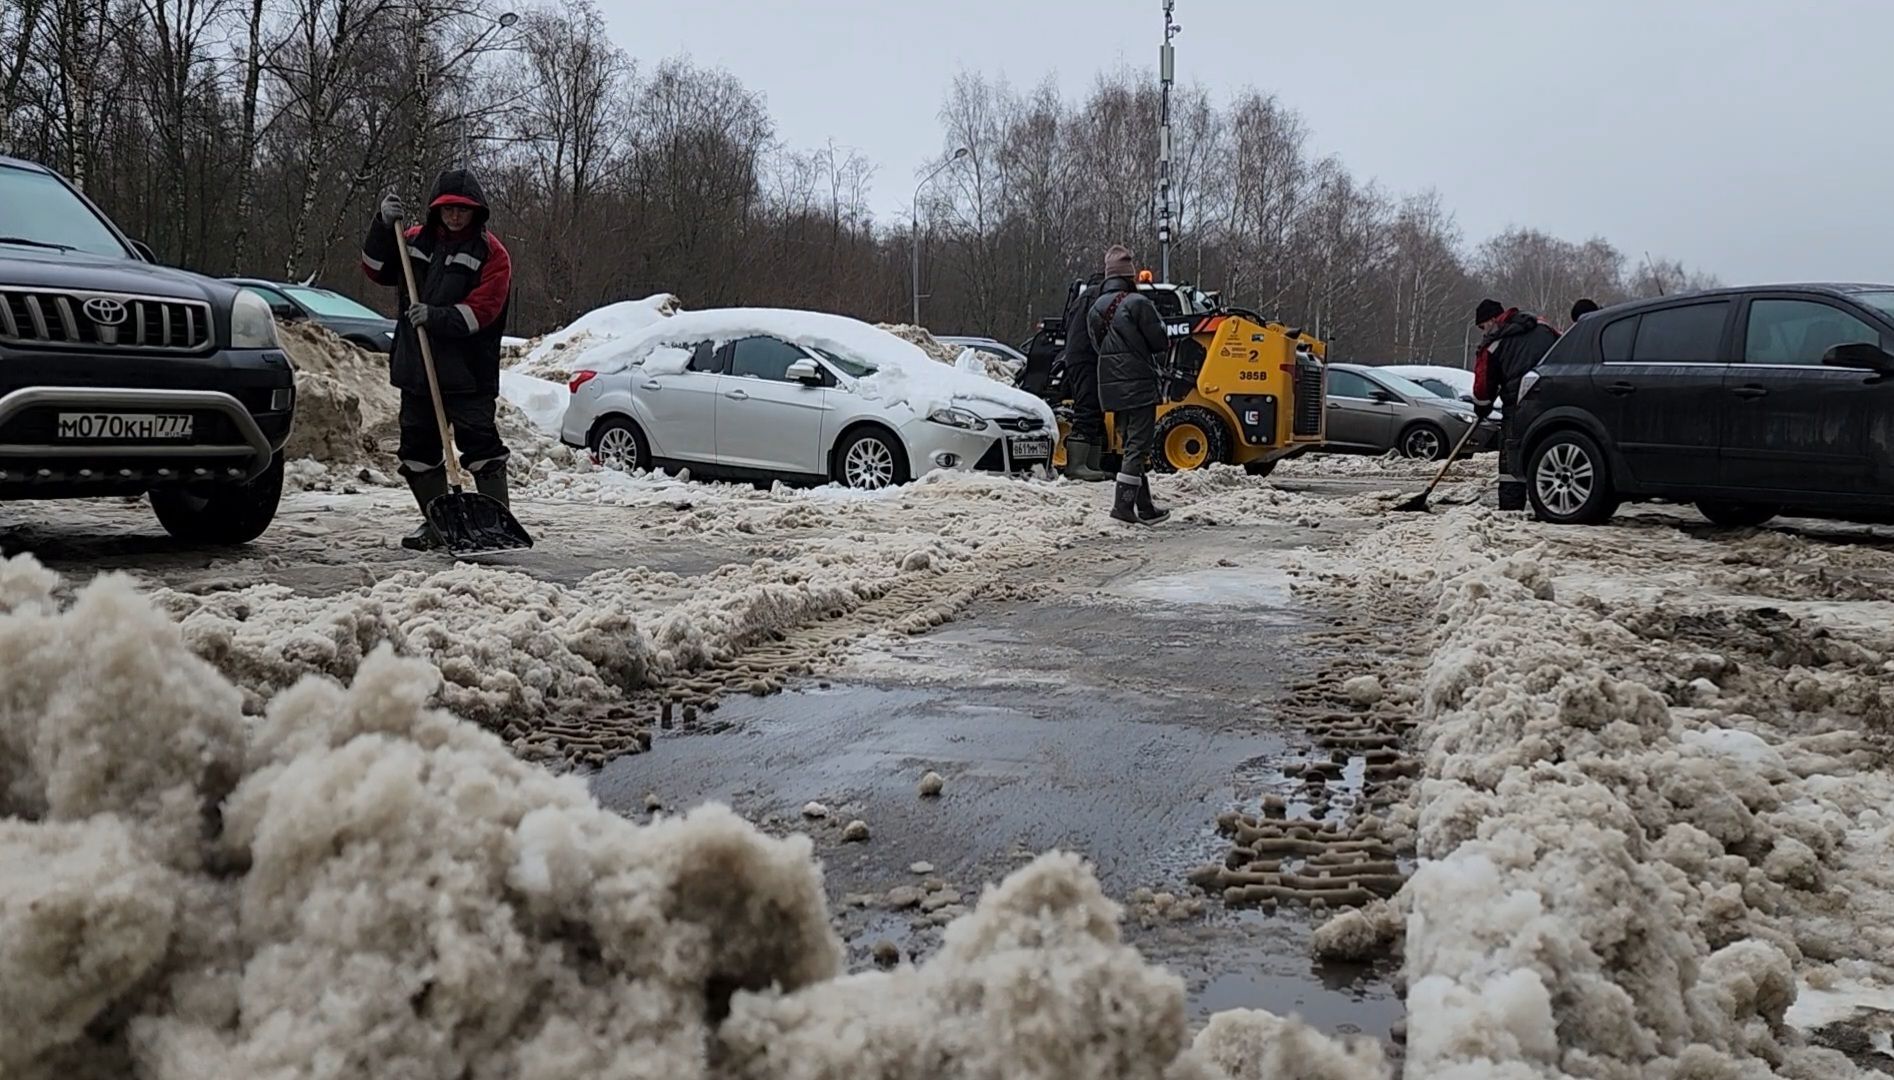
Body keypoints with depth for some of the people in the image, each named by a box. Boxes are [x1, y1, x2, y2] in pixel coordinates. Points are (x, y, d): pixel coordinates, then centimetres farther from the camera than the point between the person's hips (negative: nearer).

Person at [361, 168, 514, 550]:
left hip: (467, 374, -6)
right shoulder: (416, 240, 12)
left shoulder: (491, 253, -4)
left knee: (481, 445, -9)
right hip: (416, 369, 6)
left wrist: (437, 317, -26)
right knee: (418, 447, 11)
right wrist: (384, 226, 0)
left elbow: (481, 310, -13)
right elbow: (376, 268, 13)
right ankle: (437, 523, 23)